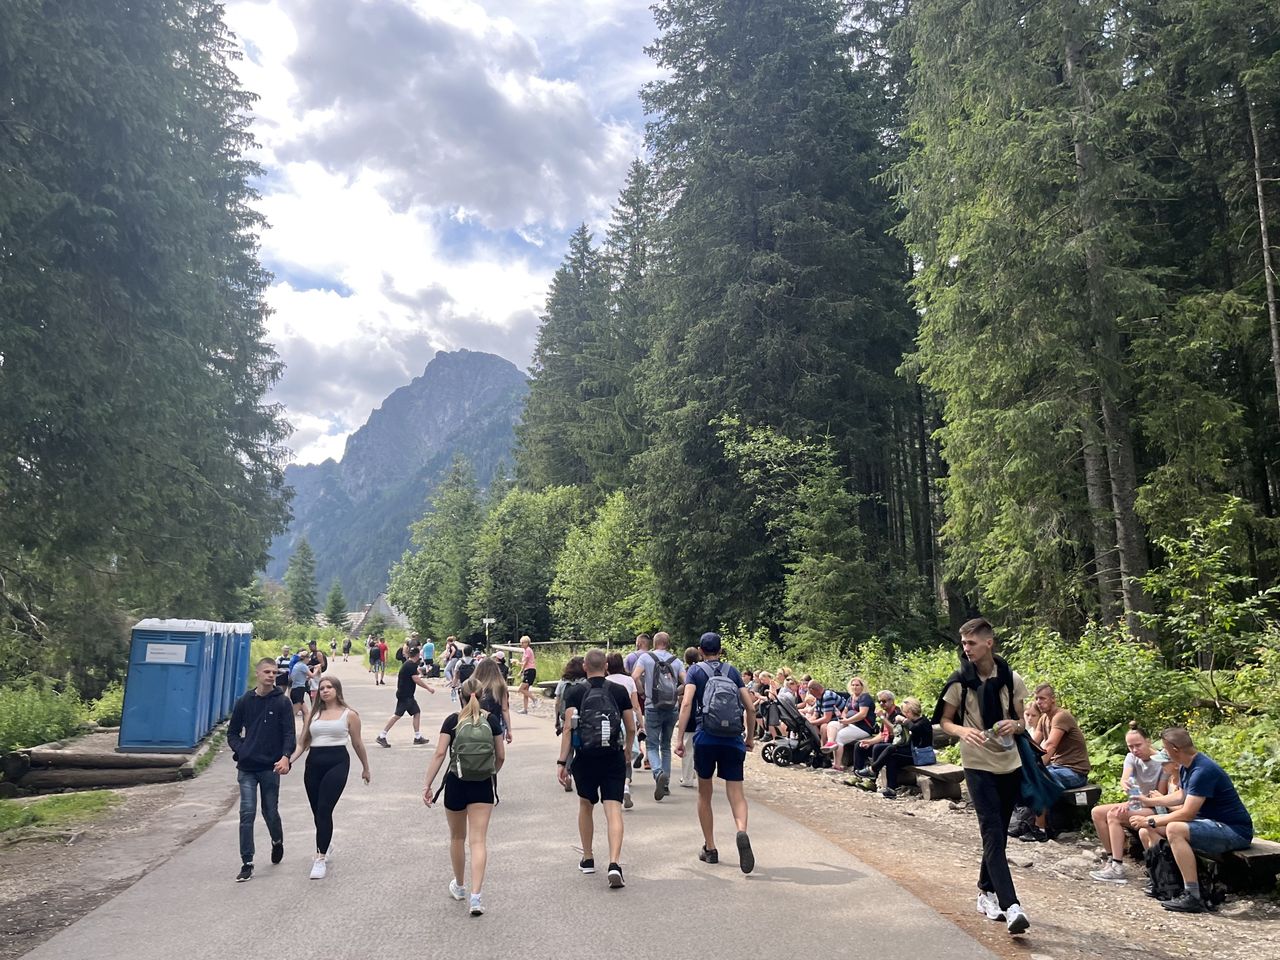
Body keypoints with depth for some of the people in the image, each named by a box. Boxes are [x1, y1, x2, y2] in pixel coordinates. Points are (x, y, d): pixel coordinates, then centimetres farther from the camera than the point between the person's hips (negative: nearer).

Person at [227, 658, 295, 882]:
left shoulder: (282, 702, -3)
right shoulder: (244, 702, 4)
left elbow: (289, 733, -8)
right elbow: (232, 732, 13)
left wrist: (285, 757, -24)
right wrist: (240, 751, -4)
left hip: (270, 767, -1)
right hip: (247, 768, 1)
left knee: (270, 812, 10)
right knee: (247, 814, -4)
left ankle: (277, 842, 40)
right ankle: (247, 864, 4)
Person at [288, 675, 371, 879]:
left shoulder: (349, 715, 3)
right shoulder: (313, 714, 12)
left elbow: (357, 743, 10)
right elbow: (302, 743, 10)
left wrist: (365, 768, 17)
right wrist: (289, 761, -7)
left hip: (337, 762, -4)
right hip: (313, 763, 4)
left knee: (324, 810, -14)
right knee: (317, 812, 12)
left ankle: (321, 858, -10)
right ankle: (324, 846, 37)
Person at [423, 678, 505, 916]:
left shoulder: (453, 720, -3)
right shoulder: (492, 720, 0)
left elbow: (439, 754, -10)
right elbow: (501, 756, 4)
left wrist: (428, 785, -6)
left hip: (456, 783, 0)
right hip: (483, 785, 0)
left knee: (457, 837, 19)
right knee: (478, 840, 0)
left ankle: (459, 886, 36)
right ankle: (476, 896, -11)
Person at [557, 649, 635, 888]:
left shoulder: (575, 692, -2)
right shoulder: (619, 691, 2)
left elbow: (568, 728, -9)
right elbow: (631, 728, 6)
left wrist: (562, 762, -7)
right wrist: (628, 749, 25)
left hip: (585, 758, 0)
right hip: (614, 758, 0)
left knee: (586, 806, 21)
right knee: (613, 810, -3)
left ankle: (588, 859, 31)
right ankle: (614, 864, -19)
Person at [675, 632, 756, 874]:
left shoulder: (695, 671, 6)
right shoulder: (732, 671, 13)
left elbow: (686, 704, -9)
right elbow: (750, 707, 10)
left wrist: (680, 738, -10)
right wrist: (750, 737, 22)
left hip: (706, 737, -1)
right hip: (733, 740, 1)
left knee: (704, 794, 16)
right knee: (736, 793, -1)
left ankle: (710, 849, 21)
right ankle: (742, 832, -30)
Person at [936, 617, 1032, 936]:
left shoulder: (1011, 679, -1)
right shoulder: (959, 681, -7)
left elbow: (1021, 722, 9)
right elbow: (944, 721, 0)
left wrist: (1014, 725, -14)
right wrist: (963, 731, -21)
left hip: (1010, 764, 3)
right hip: (978, 765, -3)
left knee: (998, 833, 13)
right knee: (993, 832, -13)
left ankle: (986, 892, 30)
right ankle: (1010, 906, -17)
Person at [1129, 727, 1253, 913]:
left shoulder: (1203, 771, -25)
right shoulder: (1185, 767, 5)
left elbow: (1187, 814, -27)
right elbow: (1181, 796, 23)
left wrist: (1151, 822, -20)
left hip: (1234, 831, -10)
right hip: (1209, 823, 10)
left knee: (1174, 829, -34)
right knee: (1146, 830, 3)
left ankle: (1193, 897, -29)